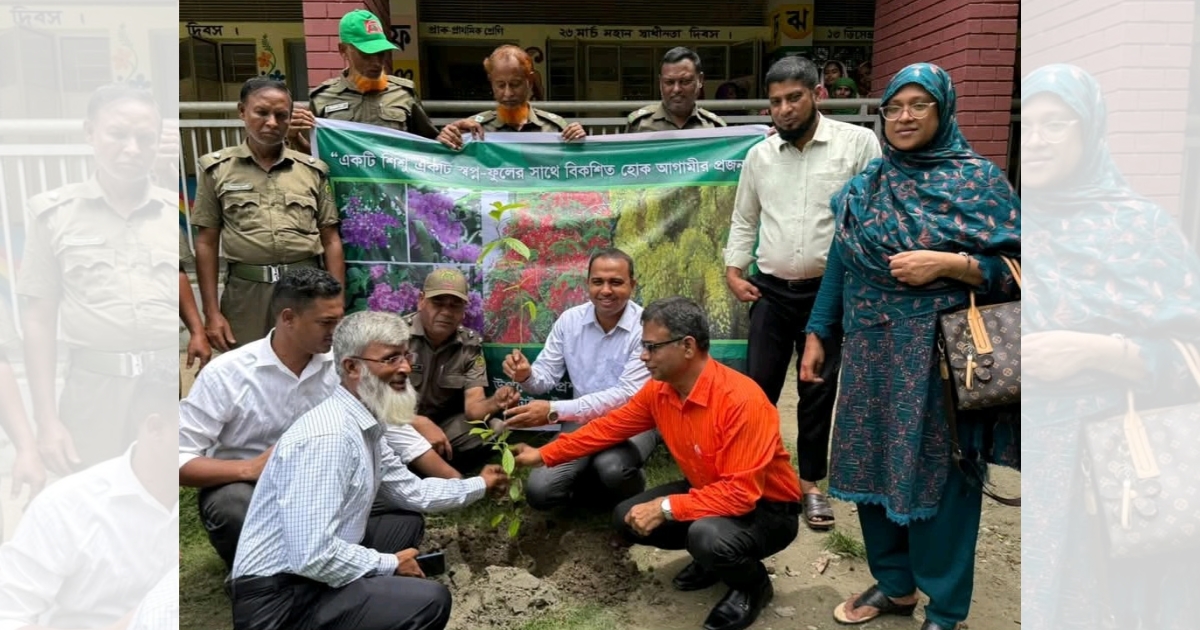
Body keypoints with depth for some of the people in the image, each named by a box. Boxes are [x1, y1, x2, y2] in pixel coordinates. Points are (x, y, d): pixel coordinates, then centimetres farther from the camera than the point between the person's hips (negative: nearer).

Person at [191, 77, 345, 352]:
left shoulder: (313, 170, 7)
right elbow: (206, 243, 5)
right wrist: (211, 312, 1)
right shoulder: (217, 169, 5)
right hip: (247, 292, -1)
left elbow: (331, 241, 7)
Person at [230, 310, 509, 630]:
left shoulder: (365, 426, 5)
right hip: (281, 601, -10)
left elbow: (412, 492, 18)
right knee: (429, 600, -21)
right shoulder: (329, 436, -26)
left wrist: (479, 485, 21)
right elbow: (313, 556, -30)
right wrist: (390, 564, -15)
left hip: (316, 570, 10)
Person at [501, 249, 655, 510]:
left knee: (611, 468, -36)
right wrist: (526, 375, -26)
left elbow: (627, 395, -26)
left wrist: (555, 411, -33)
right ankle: (594, 479, 17)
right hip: (582, 421, 4)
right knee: (539, 491, -16)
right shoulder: (569, 320, -3)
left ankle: (631, 495, 2)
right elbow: (546, 375, 1)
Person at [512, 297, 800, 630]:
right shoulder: (659, 390, -9)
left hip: (767, 508, -7)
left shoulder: (742, 401, -33)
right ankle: (712, 554, 16)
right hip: (708, 492, 7)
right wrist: (544, 455, 4)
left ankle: (753, 584, 0)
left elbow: (741, 493, -33)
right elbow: (609, 427, 3)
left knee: (708, 536, -36)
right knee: (628, 518, -4)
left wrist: (666, 508, -32)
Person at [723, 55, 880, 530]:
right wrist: (733, 270, 6)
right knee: (758, 385, 6)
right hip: (771, 291, 3)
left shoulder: (858, 143, -4)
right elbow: (744, 219, 16)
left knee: (818, 390, 8)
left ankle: (811, 482, 24)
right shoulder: (759, 155, 7)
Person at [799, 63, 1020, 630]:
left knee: (941, 473, 4)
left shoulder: (978, 178, -2)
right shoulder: (864, 187, 10)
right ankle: (893, 584, 32)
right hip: (871, 352, 5)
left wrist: (944, 265, -19)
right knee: (871, 465, 11)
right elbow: (839, 264, 12)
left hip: (942, 353, -4)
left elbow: (1013, 267, -6)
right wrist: (816, 335, 8)